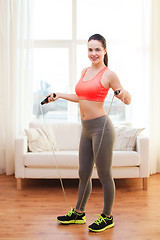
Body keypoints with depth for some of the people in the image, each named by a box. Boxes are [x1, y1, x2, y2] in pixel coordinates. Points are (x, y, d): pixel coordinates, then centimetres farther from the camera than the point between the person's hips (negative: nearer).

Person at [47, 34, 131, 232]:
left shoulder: (108, 74, -7)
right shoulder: (84, 72, 13)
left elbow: (128, 101, -4)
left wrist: (124, 93, -25)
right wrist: (59, 95, 27)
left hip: (101, 127, -7)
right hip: (86, 129, 7)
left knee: (104, 175, 4)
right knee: (83, 174, 17)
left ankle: (107, 218, 21)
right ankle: (78, 213, 33)